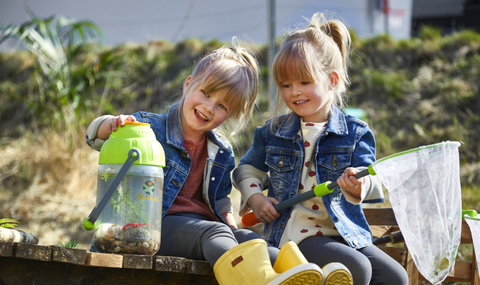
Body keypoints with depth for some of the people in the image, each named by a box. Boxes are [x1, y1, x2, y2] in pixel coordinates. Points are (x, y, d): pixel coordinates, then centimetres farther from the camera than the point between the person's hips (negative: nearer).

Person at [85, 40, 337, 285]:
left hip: (202, 222, 6)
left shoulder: (222, 153, 16)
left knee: (246, 238, -25)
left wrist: (231, 223, 3)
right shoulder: (152, 128, 1)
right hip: (159, 223, -6)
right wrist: (113, 124, -32)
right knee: (213, 232, -34)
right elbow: (95, 136, -7)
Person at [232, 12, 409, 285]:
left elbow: (371, 182, -8)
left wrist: (359, 185, -33)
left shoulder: (355, 133, 3)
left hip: (347, 232, 3)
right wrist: (254, 197, 2)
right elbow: (248, 169, 22)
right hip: (295, 233, -3)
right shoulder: (272, 132, 7)